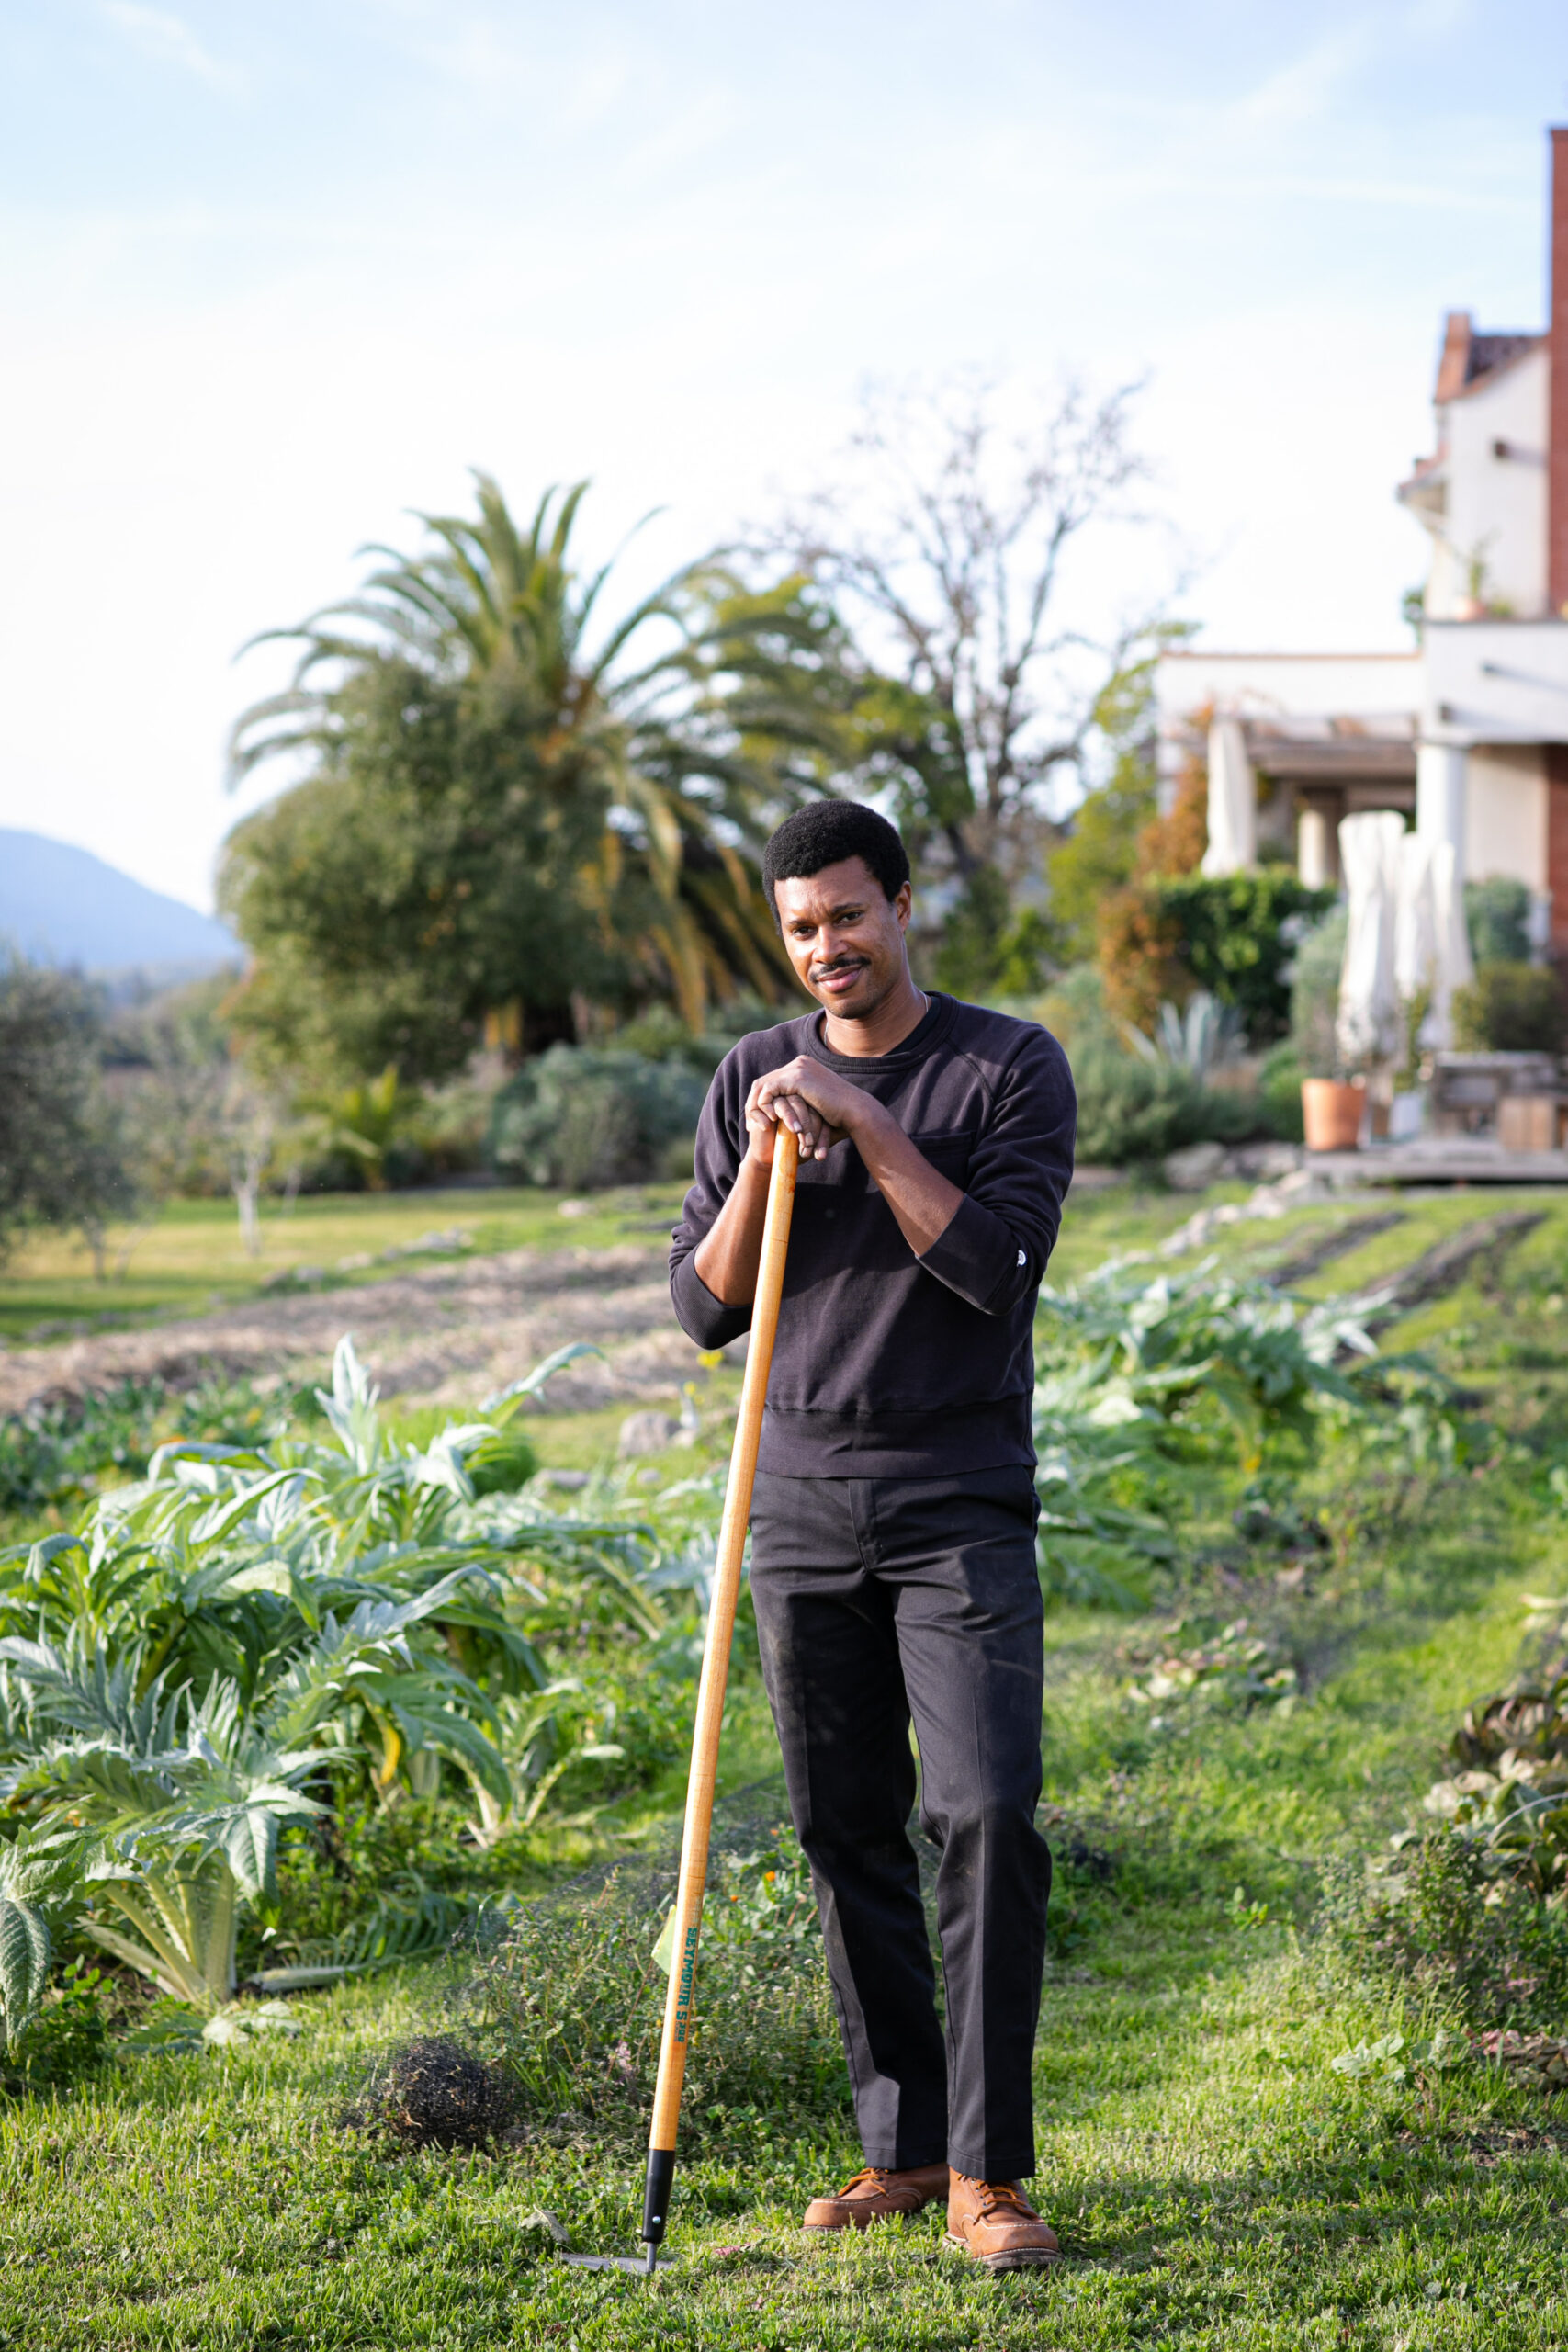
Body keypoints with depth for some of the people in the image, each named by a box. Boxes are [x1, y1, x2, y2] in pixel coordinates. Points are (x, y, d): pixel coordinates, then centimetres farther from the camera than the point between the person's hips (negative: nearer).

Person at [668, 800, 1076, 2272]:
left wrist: (865, 1127, -16)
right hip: (801, 1503, 4)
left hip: (961, 1507, -4)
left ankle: (987, 2173, -8)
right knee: (848, 1833, 6)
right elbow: (704, 1311, 6)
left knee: (986, 1816, -13)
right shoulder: (750, 1079, 9)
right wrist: (765, 1167, -9)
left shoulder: (1013, 1067, -1)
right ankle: (904, 2145, 15)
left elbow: (1000, 1265, -13)